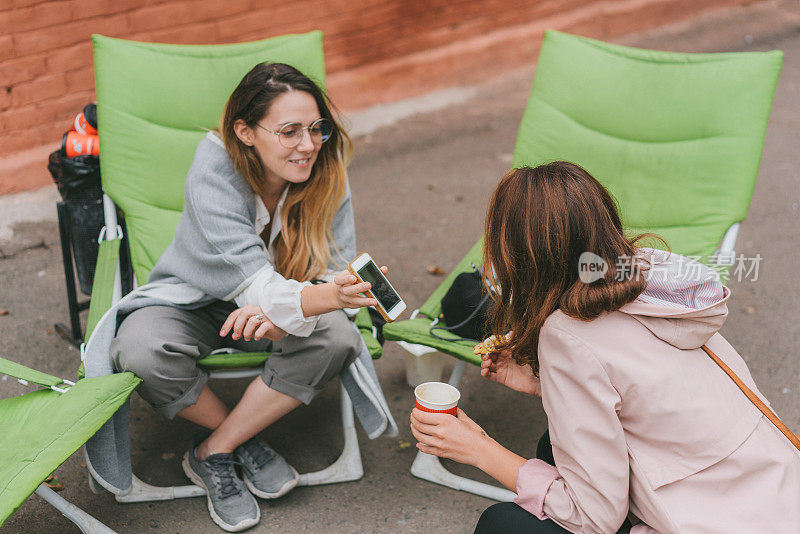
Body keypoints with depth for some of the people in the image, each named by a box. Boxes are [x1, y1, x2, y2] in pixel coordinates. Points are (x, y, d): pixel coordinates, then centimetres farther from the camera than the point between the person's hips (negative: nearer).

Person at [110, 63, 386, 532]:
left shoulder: (326, 172, -17)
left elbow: (333, 270, -18)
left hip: (265, 318, 3)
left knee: (338, 338, -27)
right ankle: (246, 442, -4)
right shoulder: (213, 175, -29)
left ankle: (211, 454, -12)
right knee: (141, 353, -33)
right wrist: (324, 297, -59)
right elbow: (255, 283, -37)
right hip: (191, 302, -2)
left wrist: (282, 308, -41)